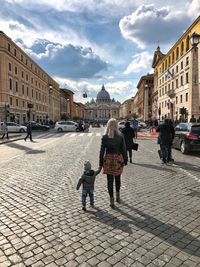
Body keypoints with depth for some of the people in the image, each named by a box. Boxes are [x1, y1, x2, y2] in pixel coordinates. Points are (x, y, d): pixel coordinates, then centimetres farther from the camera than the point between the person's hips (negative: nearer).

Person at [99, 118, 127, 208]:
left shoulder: (105, 137, -8)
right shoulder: (121, 136, -6)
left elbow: (102, 151, -5)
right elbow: (124, 149, -2)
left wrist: (101, 163, 2)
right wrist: (125, 160, 8)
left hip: (108, 160, -1)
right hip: (118, 159, 2)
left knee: (110, 180, 7)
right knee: (118, 178, 21)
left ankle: (112, 200, 11)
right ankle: (117, 195, 37)